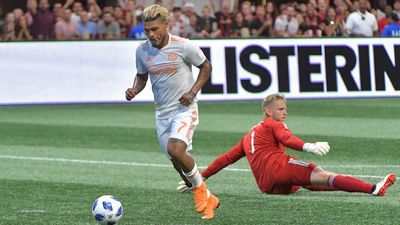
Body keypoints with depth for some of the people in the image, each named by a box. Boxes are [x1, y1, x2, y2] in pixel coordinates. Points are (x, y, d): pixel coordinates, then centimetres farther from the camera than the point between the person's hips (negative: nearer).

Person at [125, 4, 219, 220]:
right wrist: (133, 91, -5)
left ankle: (199, 186, -1)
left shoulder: (184, 46, -13)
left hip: (184, 109, -5)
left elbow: (206, 67, 1)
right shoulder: (142, 50, -1)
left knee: (176, 151, -27)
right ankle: (208, 200, 27)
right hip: (162, 112, 5)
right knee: (178, 163, 9)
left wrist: (193, 92, -12)